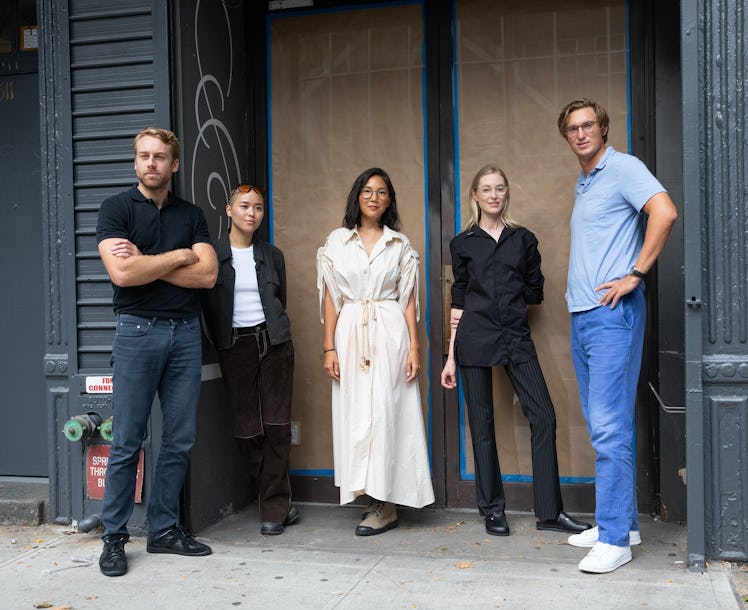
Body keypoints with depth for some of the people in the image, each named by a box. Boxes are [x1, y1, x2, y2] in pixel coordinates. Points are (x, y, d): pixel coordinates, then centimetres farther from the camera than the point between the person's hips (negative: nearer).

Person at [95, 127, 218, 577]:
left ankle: (164, 529, 18)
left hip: (186, 332, 4)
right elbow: (122, 272, -14)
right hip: (138, 331, -3)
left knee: (180, 439, 6)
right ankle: (114, 536, 11)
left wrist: (144, 262, -8)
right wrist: (179, 256, -5)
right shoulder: (117, 208, 2)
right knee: (127, 441, 0)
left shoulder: (192, 215, 12)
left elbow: (207, 274, -2)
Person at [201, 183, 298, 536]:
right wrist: (218, 341, -2)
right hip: (235, 346, -2)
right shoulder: (212, 254, 2)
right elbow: (207, 304, 2)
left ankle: (273, 508, 8)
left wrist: (275, 335, 13)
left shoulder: (272, 255, 11)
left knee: (277, 425, -2)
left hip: (273, 342, 2)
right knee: (246, 428, 0)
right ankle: (278, 503, 14)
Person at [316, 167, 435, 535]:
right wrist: (329, 347, -1)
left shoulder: (400, 244, 8)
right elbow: (330, 298, 6)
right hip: (350, 334, 1)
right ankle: (379, 501, 13)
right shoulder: (337, 241, 8)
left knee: (385, 412, -5)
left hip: (390, 333, -1)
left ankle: (386, 505, 3)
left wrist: (414, 347, -2)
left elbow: (408, 300, 6)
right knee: (354, 413, 1)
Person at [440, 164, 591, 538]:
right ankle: (492, 510, 15)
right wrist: (451, 357, 3)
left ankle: (549, 512, 5)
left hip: (516, 336, 2)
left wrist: (501, 296, 3)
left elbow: (535, 291, 12)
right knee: (482, 424, 2)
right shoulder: (463, 243, 7)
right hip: (475, 338, -1)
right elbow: (458, 302, 6)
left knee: (543, 416, -6)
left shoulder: (523, 239, 10)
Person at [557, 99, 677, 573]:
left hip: (613, 314, -9)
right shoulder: (583, 184, 21)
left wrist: (636, 274, -19)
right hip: (583, 315, 9)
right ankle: (624, 522, 20)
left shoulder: (623, 168, -5)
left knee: (610, 427, -10)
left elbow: (664, 212, -22)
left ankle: (615, 539, -4)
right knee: (603, 425, 11)